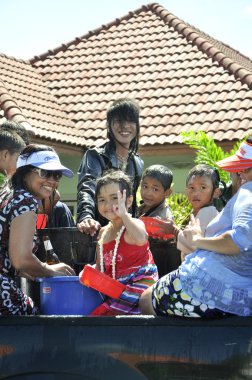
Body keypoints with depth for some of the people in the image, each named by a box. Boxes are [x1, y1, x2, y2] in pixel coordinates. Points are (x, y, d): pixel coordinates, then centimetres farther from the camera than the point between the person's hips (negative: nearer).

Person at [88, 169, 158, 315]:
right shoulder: (103, 232, 15)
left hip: (138, 284, -7)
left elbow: (141, 239, -33)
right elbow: (100, 266, 23)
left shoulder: (134, 224, -6)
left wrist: (123, 214, -24)